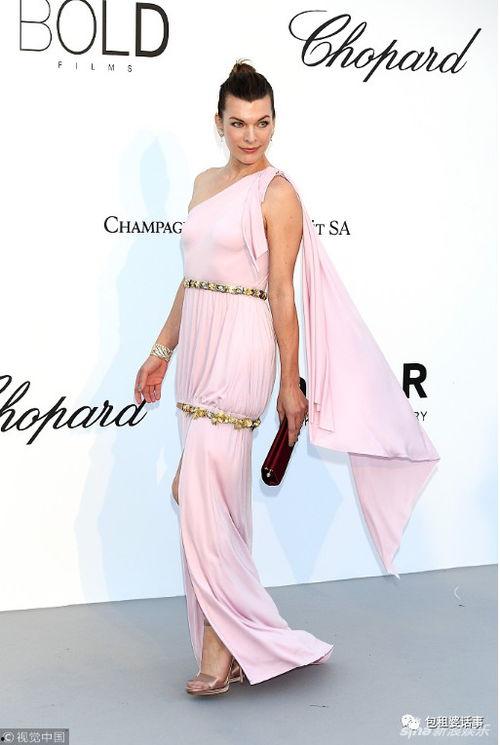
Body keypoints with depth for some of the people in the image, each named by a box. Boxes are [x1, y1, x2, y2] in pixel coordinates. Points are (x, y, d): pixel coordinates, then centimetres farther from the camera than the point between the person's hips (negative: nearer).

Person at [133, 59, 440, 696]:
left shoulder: (277, 194, -8)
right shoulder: (205, 183, 14)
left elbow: (281, 294, -10)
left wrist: (290, 383, -9)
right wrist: (162, 350, 19)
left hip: (242, 347, -8)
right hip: (198, 344, 8)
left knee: (203, 492, -10)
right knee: (212, 496, 11)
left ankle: (226, 640, 2)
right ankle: (226, 640, 22)